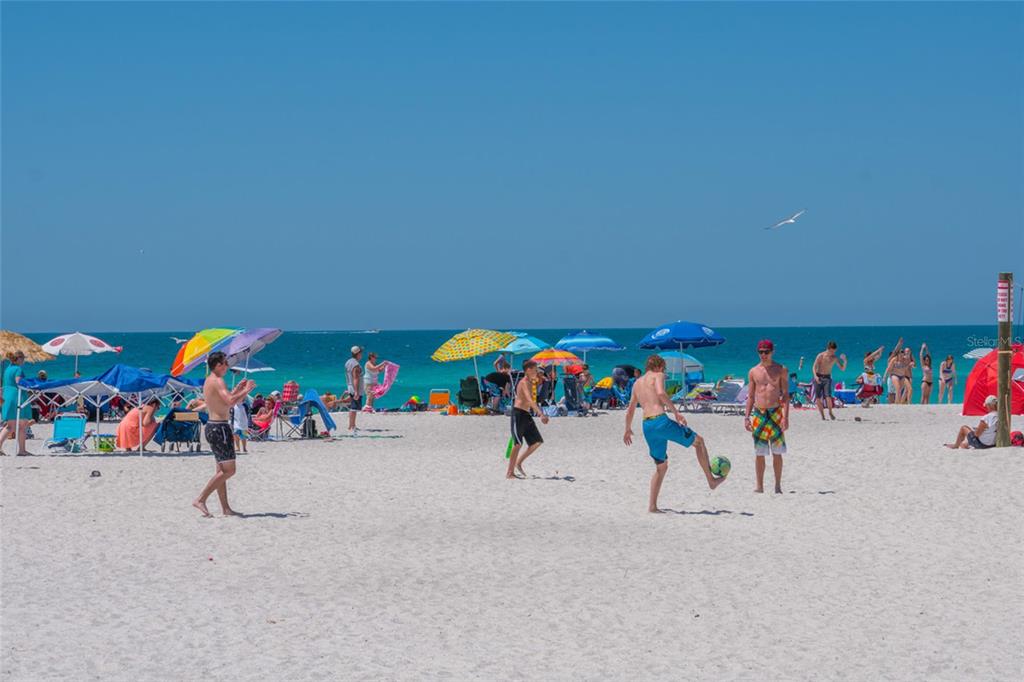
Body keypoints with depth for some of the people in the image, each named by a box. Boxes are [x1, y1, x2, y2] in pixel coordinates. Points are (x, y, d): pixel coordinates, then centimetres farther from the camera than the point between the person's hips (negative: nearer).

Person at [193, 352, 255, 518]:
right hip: (220, 428, -11)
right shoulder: (218, 381, -15)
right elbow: (231, 402, -27)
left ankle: (225, 508, 15)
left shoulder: (208, 381, 16)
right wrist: (246, 391, -14)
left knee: (222, 470, 13)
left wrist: (238, 389, 25)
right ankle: (200, 500, -12)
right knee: (228, 470, -10)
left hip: (212, 426, 11)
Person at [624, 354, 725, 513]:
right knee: (698, 441, 13)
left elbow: (630, 410, 31)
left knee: (661, 466, 19)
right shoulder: (658, 375, 5)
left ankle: (652, 505, 10)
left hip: (647, 426, 7)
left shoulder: (637, 383, 24)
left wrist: (628, 430, 45)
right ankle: (711, 480, 15)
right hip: (660, 421, -7)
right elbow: (660, 393, -17)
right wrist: (675, 412, -16)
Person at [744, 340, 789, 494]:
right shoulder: (753, 371, 9)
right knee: (759, 453, 3)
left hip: (775, 413, -2)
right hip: (758, 414, 2)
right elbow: (751, 396, 13)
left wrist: (785, 416, -11)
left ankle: (778, 486, 6)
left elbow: (785, 394, -1)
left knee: (777, 453, 0)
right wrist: (747, 417, 5)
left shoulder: (781, 370, 2)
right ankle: (759, 486, 8)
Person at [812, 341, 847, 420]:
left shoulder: (835, 358, 1)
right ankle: (822, 415, 6)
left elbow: (843, 369, 2)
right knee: (818, 398, -5)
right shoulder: (821, 356, -6)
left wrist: (845, 362, -17)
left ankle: (830, 412, 2)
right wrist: (815, 376, -24)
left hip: (827, 378, 1)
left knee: (828, 397, -18)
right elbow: (814, 367, -7)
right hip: (818, 378, -1)